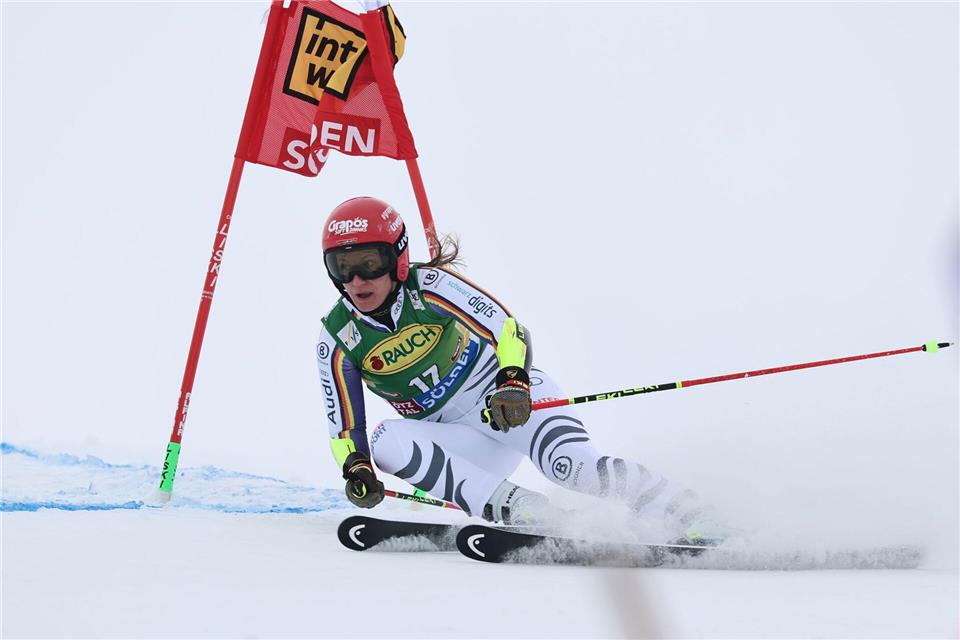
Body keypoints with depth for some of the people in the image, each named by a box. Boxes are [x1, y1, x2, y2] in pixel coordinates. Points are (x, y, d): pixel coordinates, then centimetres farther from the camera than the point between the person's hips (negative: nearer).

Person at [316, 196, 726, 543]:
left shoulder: (430, 285, -15)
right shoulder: (337, 341, -5)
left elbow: (509, 331, -21)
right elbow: (343, 428, 0)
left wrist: (513, 384, -41)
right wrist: (356, 468, -22)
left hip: (516, 399, -3)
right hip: (466, 441, 4)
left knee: (571, 466, -31)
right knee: (386, 443, -26)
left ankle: (690, 516, -15)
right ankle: (519, 511, -32)